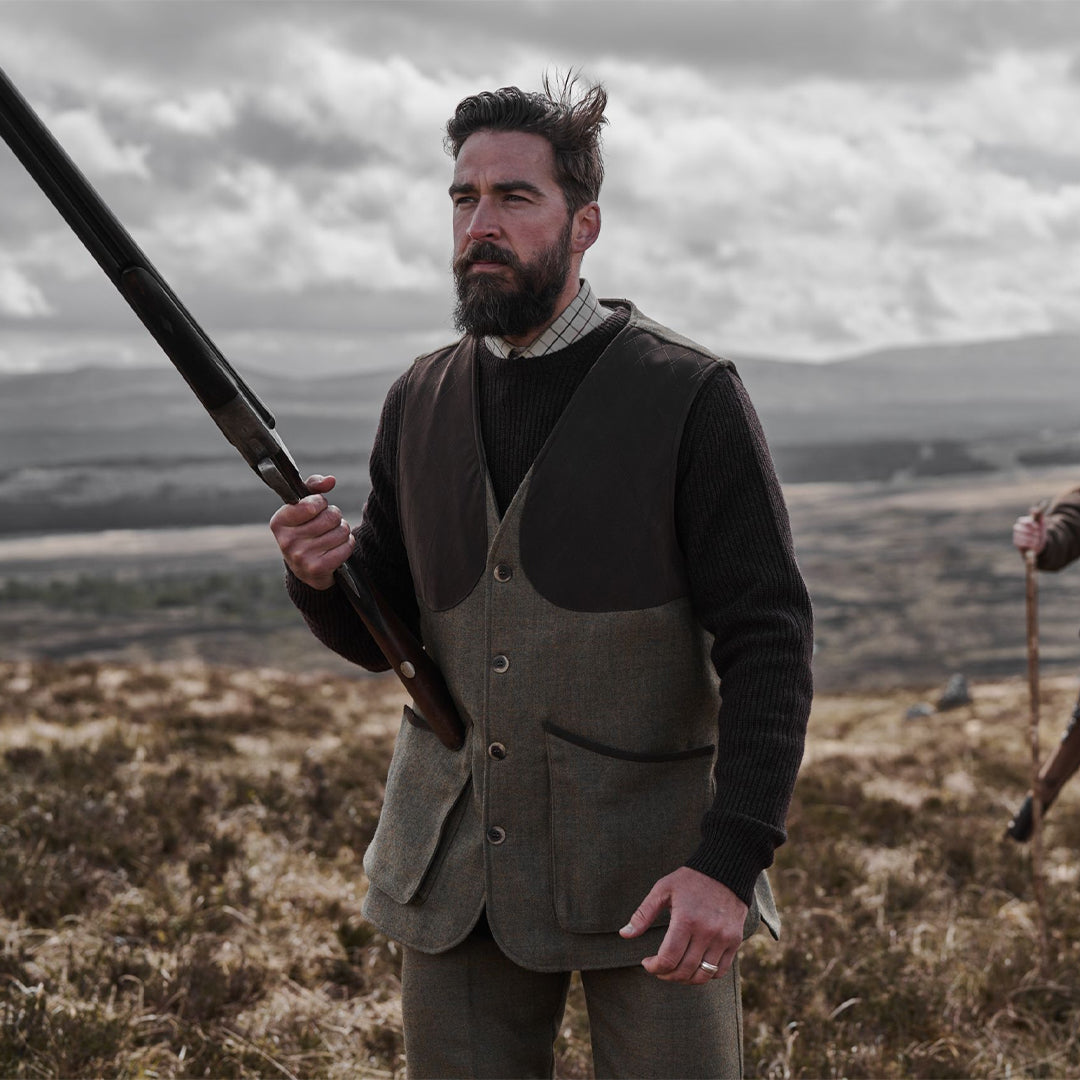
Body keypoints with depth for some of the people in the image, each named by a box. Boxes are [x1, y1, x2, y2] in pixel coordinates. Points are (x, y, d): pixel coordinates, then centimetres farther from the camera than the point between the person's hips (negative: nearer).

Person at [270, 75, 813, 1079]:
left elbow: (768, 645, -11)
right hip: (459, 880, 4)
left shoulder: (687, 396, -7)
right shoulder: (420, 402, 7)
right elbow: (383, 635, 15)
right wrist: (320, 574, -9)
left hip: (650, 876, -4)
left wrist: (731, 861, -22)